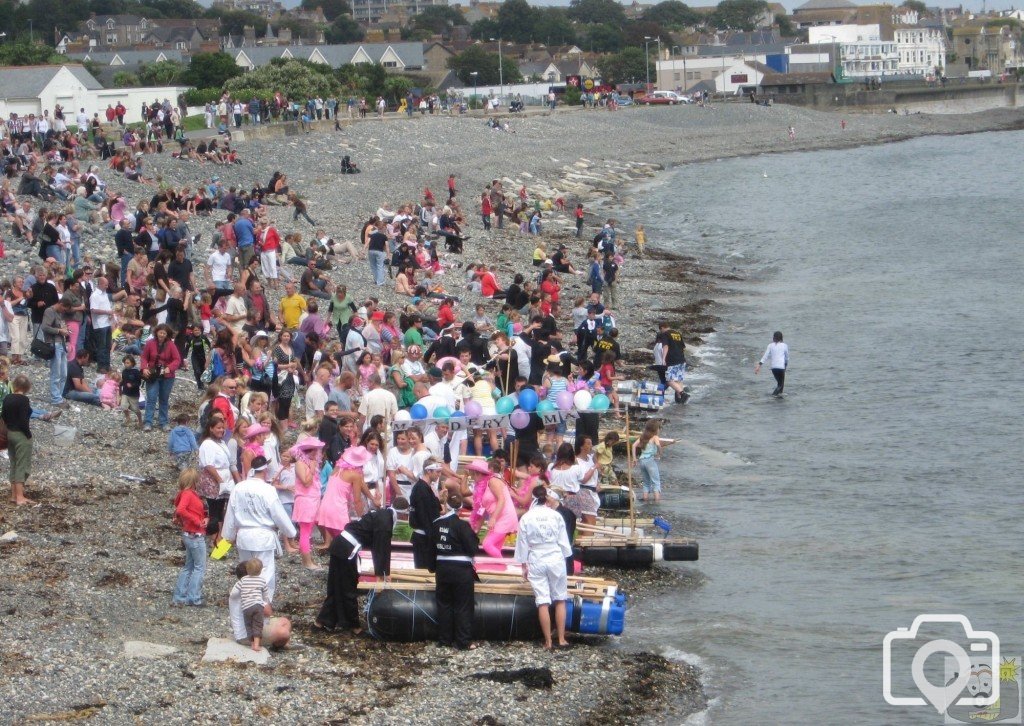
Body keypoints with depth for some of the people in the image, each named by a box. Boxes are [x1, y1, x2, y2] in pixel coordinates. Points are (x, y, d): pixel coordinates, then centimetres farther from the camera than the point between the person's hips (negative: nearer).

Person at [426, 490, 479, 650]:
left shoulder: (436, 524, -1)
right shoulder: (462, 526, -16)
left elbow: (431, 547, 8)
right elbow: (473, 549, -15)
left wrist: (432, 567, 21)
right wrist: (473, 536, 3)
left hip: (442, 569, 4)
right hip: (461, 570, -4)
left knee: (444, 604, 14)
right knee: (463, 606, 3)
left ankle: (445, 640, 18)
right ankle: (464, 642, 3)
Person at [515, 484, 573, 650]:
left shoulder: (526, 518, -5)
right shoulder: (556, 516, -4)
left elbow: (522, 543, 0)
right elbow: (563, 541, 2)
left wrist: (524, 565, 10)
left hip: (536, 561, 0)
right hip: (555, 559, 0)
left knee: (542, 602, 1)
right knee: (560, 599, 11)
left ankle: (548, 641, 1)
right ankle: (561, 639, 9)